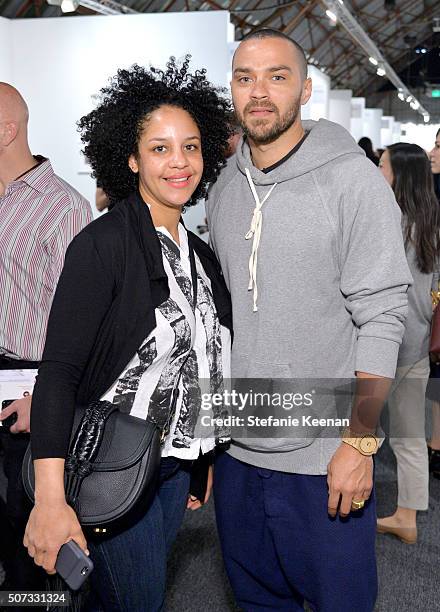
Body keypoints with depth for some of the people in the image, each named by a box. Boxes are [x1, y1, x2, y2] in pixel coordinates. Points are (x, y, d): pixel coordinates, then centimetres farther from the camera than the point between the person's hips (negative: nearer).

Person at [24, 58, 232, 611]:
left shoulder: (199, 254, 7)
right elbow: (58, 371, -21)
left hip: (176, 469, 7)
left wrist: (203, 462, 18)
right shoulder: (102, 245, -16)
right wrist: (51, 501, -27)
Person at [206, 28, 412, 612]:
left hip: (324, 459, -5)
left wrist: (360, 444, -16)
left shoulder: (353, 180, -11)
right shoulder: (224, 187, 6)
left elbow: (381, 317, -13)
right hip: (236, 453, 5)